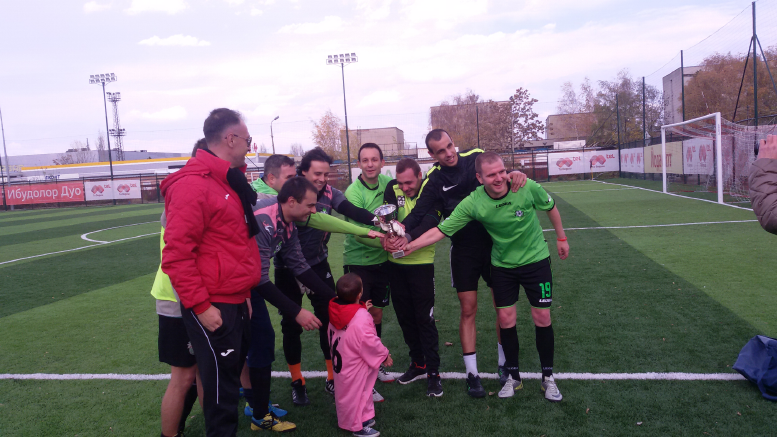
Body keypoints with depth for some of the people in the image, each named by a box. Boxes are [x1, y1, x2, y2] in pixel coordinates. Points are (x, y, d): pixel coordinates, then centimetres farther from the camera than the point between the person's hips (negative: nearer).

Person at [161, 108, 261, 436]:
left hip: (236, 302, 9)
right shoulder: (193, 185, -16)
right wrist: (200, 306, -18)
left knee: (231, 374, 18)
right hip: (213, 308, -9)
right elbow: (176, 254, -19)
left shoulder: (231, 182, 13)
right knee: (221, 386, 2)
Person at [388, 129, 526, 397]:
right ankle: (472, 373, 15)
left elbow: (500, 173, 0)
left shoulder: (476, 158, -4)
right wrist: (402, 228, -37)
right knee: (468, 309, 2)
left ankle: (504, 363, 28)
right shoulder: (434, 180, -6)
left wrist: (515, 174, -24)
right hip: (463, 249, -1)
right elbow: (420, 211, -16)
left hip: (494, 242, 1)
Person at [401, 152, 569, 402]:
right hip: (502, 265, 1)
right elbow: (441, 230, -19)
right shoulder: (473, 203, -22)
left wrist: (561, 237, 9)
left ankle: (548, 377, 22)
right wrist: (408, 246, -27)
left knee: (542, 318, 2)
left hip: (536, 260, -1)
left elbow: (550, 207, -1)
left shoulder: (528, 187, -22)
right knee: (505, 319, 3)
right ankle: (513, 376, 24)